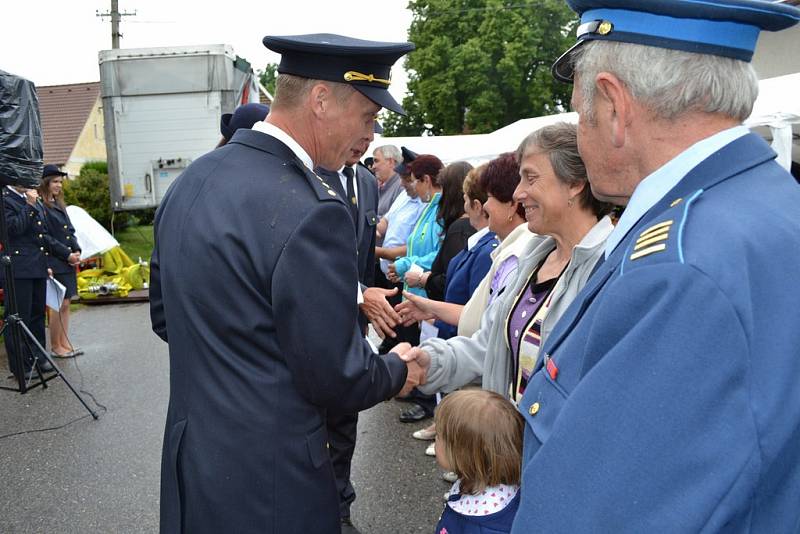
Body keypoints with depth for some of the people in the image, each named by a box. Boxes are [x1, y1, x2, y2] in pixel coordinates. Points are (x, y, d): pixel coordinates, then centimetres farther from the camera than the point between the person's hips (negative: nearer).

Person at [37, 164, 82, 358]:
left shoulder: (59, 204, 15)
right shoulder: (41, 206, -12)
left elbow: (70, 231, 18)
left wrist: (77, 251, 3)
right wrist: (66, 255, -14)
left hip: (68, 263, 8)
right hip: (54, 264, -8)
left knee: (65, 304, 11)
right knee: (59, 305, -3)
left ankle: (64, 343, 19)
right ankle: (55, 347, 8)